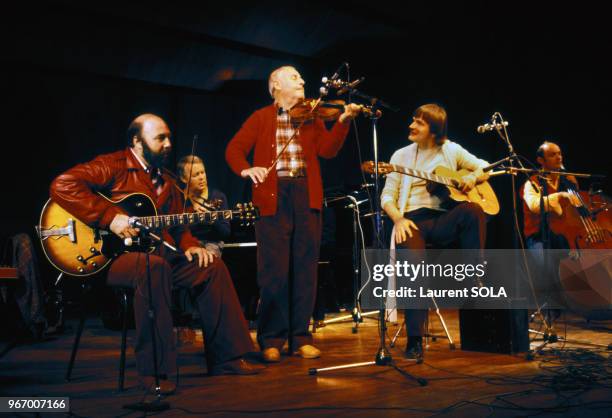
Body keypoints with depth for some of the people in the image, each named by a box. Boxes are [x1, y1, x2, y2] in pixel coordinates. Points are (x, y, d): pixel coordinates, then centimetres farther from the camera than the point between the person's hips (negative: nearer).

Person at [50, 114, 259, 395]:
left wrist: (188, 245, 0)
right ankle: (153, 370, -32)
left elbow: (178, 225, 23)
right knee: (154, 266, -38)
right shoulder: (113, 167, -5)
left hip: (157, 254, 8)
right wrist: (111, 217, -23)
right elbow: (62, 185, -18)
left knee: (212, 266, -5)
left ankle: (224, 358, -1)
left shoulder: (165, 182, 21)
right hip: (109, 256, -8)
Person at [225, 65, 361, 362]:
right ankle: (271, 340, 8)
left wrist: (343, 121, -9)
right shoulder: (261, 118, 12)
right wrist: (246, 169, -16)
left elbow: (328, 150, 4)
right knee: (273, 271, -3)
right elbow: (234, 149, 4)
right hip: (273, 196, -2)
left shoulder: (311, 117, 17)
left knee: (305, 269, 4)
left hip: (306, 196, 3)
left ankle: (301, 337, 13)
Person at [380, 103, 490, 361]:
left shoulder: (451, 150, 15)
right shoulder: (402, 155, 14)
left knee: (473, 210, -33)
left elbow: (484, 167, 23)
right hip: (412, 221, -1)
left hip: (443, 221, 1)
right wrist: (398, 219, -11)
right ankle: (415, 340, -25)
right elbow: (387, 196, 8)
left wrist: (473, 177, -1)